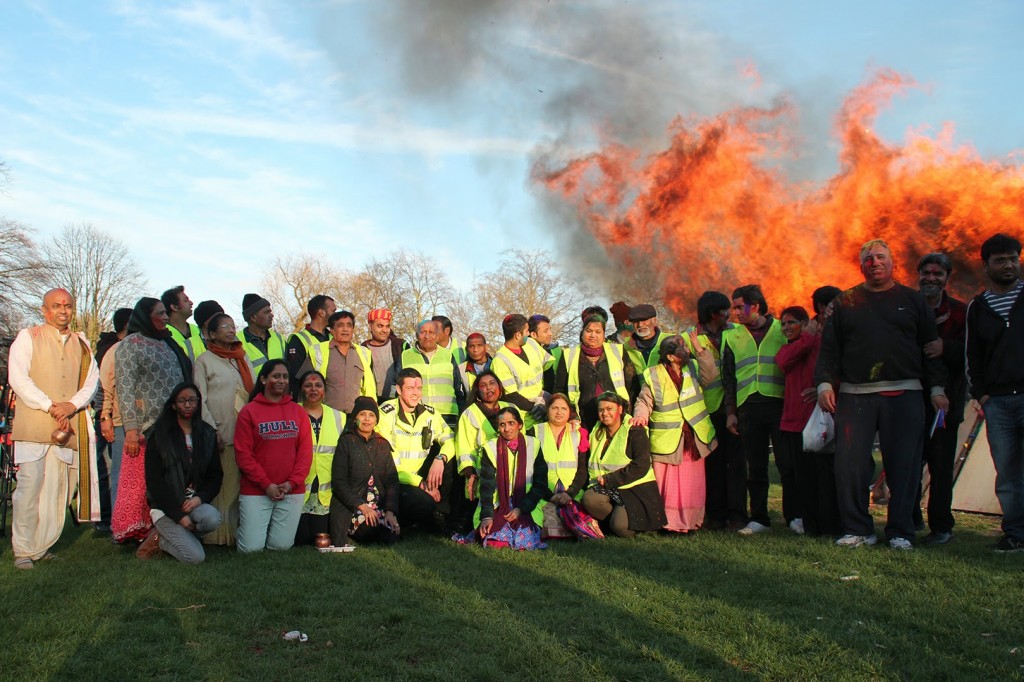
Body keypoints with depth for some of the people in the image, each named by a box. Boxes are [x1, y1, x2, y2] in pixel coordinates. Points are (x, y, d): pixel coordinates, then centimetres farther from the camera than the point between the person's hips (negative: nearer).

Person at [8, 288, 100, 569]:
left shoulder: (81, 343, 19)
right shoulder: (28, 337, 7)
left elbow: (92, 378, 11)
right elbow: (17, 377, -3)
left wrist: (72, 405, -7)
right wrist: (50, 406, -11)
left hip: (69, 426, 4)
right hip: (33, 425, -3)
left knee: (59, 489, 2)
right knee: (29, 485, -8)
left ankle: (43, 546, 11)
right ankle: (23, 550, -1)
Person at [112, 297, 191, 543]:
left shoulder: (167, 344, 20)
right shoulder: (130, 345, -1)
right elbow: (125, 388, -9)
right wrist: (131, 428, -16)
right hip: (147, 428, -6)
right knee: (141, 481, -5)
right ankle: (135, 531, 3)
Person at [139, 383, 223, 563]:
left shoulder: (207, 434, 7)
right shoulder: (159, 436, -4)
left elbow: (215, 474, 8)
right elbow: (154, 481, -8)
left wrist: (200, 498, -13)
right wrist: (178, 515, -15)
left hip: (195, 502, 4)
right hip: (166, 506, -4)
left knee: (213, 518, -32)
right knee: (195, 556, -22)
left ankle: (173, 535, -4)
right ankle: (159, 540, 6)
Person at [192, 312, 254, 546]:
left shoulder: (243, 358, 20)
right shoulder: (205, 361, 4)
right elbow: (199, 400, -2)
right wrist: (213, 431, -11)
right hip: (221, 436, -5)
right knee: (220, 485, -6)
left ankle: (239, 530, 8)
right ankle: (218, 534, -1)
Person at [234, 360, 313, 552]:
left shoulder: (298, 412, 8)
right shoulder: (249, 411, -1)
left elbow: (306, 451, 4)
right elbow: (243, 454, -5)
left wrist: (292, 483, -8)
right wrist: (266, 484, -11)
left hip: (292, 491, 2)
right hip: (256, 491, -2)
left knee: (281, 546, 1)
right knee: (252, 548, -4)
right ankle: (242, 527, 28)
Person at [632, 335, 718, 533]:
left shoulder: (694, 367, 6)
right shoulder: (653, 376, -3)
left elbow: (710, 376, -11)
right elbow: (644, 401, 1)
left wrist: (701, 350, -16)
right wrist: (641, 415, -20)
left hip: (694, 437, 3)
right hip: (667, 439, -3)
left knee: (692, 483, 8)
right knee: (667, 484, -4)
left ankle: (691, 521, 19)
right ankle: (668, 522, 7)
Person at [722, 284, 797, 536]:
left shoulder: (782, 330, 5)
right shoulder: (732, 337, 13)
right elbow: (728, 377, 15)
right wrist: (731, 411, 7)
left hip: (779, 404, -2)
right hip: (748, 408, 3)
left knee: (787, 463, -3)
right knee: (755, 467, 5)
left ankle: (794, 516, 7)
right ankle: (759, 518, 13)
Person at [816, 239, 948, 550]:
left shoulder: (913, 300, 12)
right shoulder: (845, 302, 12)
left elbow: (930, 347, 10)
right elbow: (829, 348, 9)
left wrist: (937, 388, 3)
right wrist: (825, 384, -3)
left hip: (904, 395, 0)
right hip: (854, 396, 0)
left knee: (904, 465, 0)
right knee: (849, 464, -5)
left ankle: (900, 532, 11)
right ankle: (857, 530, 7)